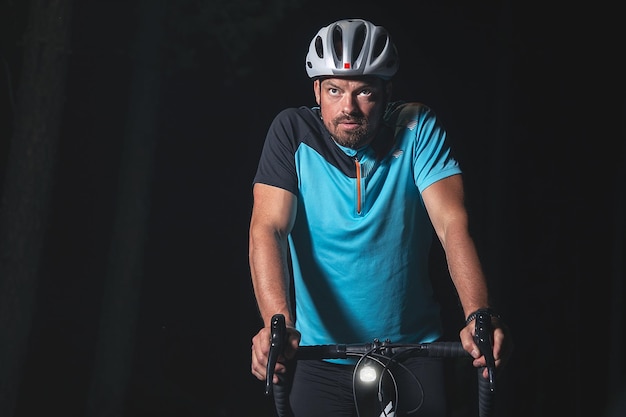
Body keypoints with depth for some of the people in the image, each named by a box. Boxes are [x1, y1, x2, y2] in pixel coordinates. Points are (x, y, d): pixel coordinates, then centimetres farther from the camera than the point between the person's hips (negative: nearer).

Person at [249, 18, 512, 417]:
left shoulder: (418, 129, -9)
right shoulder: (293, 132, -10)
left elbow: (453, 223, -19)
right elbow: (268, 228, -20)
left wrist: (479, 316, -37)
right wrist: (277, 322, -38)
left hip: (414, 352, 0)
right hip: (320, 360, 0)